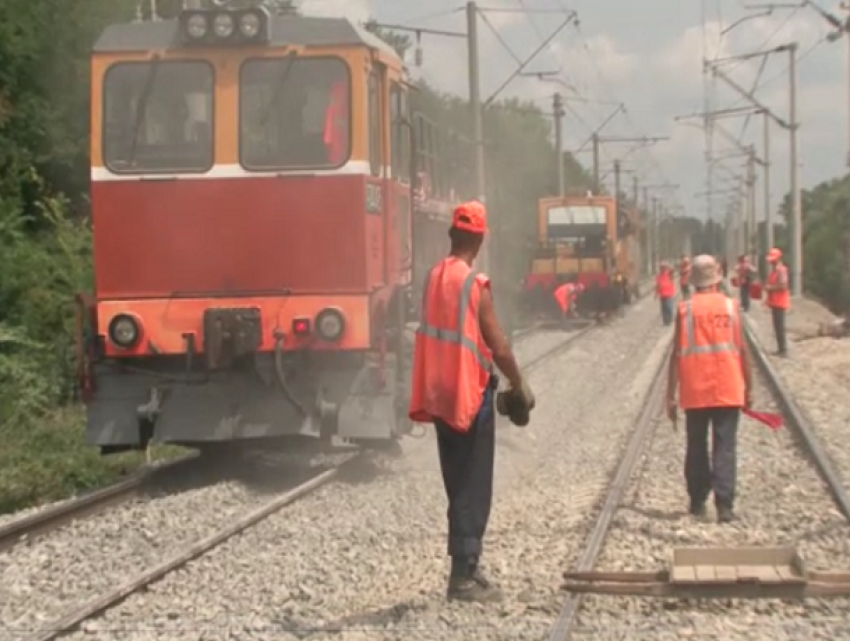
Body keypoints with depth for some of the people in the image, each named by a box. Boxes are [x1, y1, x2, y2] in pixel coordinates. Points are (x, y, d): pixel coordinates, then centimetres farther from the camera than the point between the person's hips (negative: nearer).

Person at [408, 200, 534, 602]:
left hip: (440, 396, 7)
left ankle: (465, 568, 22)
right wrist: (520, 387, 0)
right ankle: (464, 576, -1)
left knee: (458, 488, 15)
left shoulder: (432, 278, 4)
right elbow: (498, 347, -14)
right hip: (471, 395, -7)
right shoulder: (475, 284, -16)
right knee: (474, 491, -1)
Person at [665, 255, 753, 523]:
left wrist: (670, 395, 1)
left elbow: (676, 353, -3)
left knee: (696, 447, 13)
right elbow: (742, 350, 0)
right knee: (725, 448, -1)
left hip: (695, 392, 0)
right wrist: (749, 388, 10)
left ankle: (698, 502, 18)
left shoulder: (685, 309, -2)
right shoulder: (731, 306, 0)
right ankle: (725, 504, -10)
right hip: (728, 390, 0)